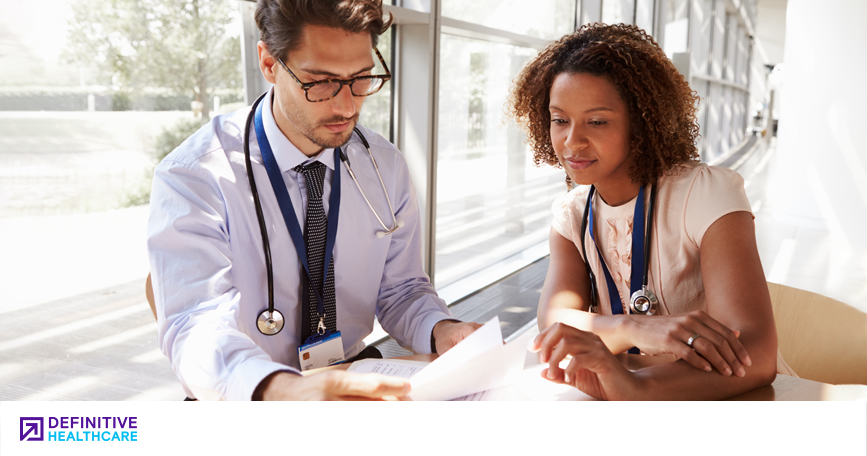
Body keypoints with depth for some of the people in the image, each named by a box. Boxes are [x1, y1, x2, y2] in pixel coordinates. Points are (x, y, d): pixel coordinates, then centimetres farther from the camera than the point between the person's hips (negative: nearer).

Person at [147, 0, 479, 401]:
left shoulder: (386, 167, 1)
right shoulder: (191, 178, -15)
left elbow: (400, 289, 7)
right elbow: (196, 330, -24)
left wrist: (441, 331, -16)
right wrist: (282, 390, -44)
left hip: (355, 377, 3)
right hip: (246, 397, -2)